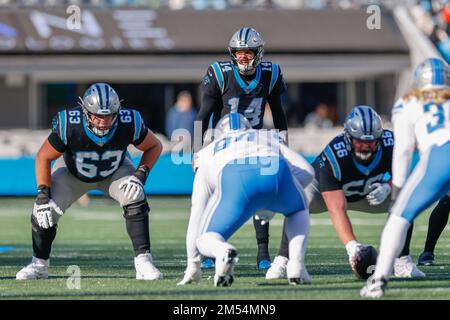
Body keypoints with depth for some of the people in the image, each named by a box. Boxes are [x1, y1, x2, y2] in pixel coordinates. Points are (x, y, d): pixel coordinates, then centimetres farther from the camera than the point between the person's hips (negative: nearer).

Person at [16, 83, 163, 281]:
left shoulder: (128, 124, -34)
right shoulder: (69, 126, -38)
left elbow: (154, 146, -14)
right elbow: (43, 157, -22)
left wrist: (141, 175, -28)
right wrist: (43, 195, -28)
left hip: (114, 171, 0)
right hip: (73, 171, 0)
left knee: (135, 199, -27)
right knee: (45, 210, -15)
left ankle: (143, 262, -19)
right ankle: (39, 265, 10)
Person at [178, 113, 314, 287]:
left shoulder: (210, 151, 40)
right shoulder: (271, 138, 42)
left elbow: (197, 213, 39)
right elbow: (307, 171, 26)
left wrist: (192, 266, 42)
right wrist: (274, 198, 38)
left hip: (235, 180, -1)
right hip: (276, 172, 1)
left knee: (206, 240, 15)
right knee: (298, 211, 35)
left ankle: (223, 251, -23)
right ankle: (296, 265, 10)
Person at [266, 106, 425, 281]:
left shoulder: (389, 144, -28)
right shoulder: (333, 157, -41)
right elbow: (337, 209, -45)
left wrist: (387, 187, -34)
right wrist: (351, 245, -58)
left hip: (365, 193, 4)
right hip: (324, 188, -4)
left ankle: (402, 261, -6)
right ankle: (282, 261, -25)